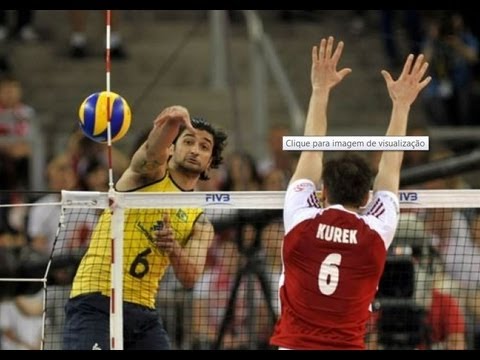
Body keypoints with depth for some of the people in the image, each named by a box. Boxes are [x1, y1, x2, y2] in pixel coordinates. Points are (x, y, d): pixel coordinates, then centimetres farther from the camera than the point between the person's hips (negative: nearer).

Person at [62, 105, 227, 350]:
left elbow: (190, 277, -2)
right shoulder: (152, 171, 4)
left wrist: (173, 249, -24)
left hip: (142, 312, 6)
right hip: (95, 305, -6)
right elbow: (153, 149, -21)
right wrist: (174, 120, -43)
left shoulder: (200, 223, 14)